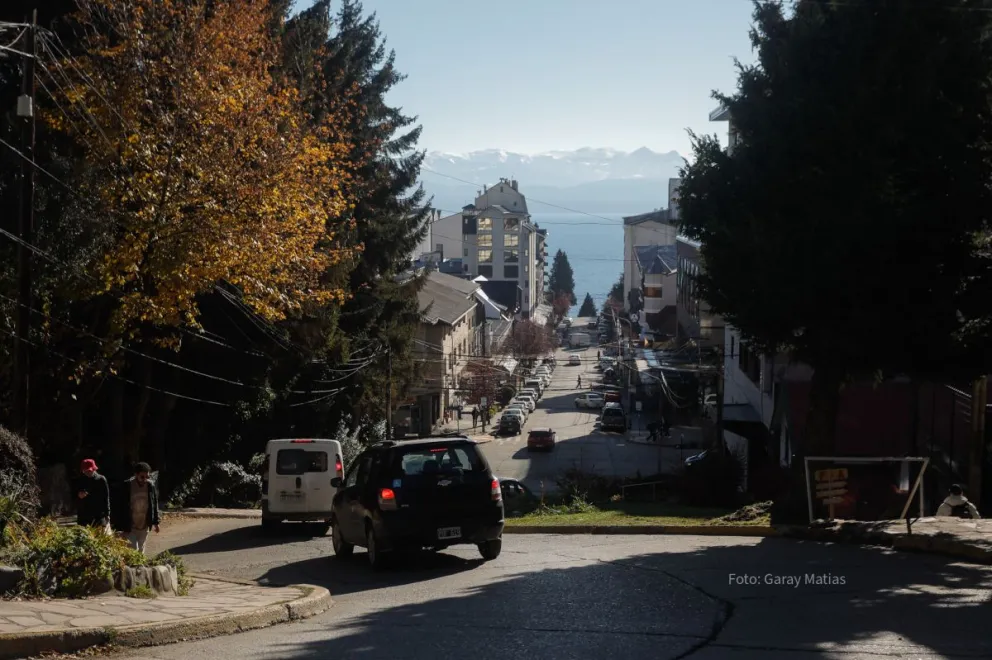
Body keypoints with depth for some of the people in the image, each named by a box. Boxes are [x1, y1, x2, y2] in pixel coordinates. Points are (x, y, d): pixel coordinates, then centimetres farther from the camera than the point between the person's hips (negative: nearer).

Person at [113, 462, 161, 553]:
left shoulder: (151, 486, -2)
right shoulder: (126, 486, -13)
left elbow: (155, 504, 10)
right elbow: (119, 507, -10)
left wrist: (155, 522, 9)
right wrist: (119, 528, -12)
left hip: (144, 528, 4)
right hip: (129, 528, -4)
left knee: (140, 552, 11)